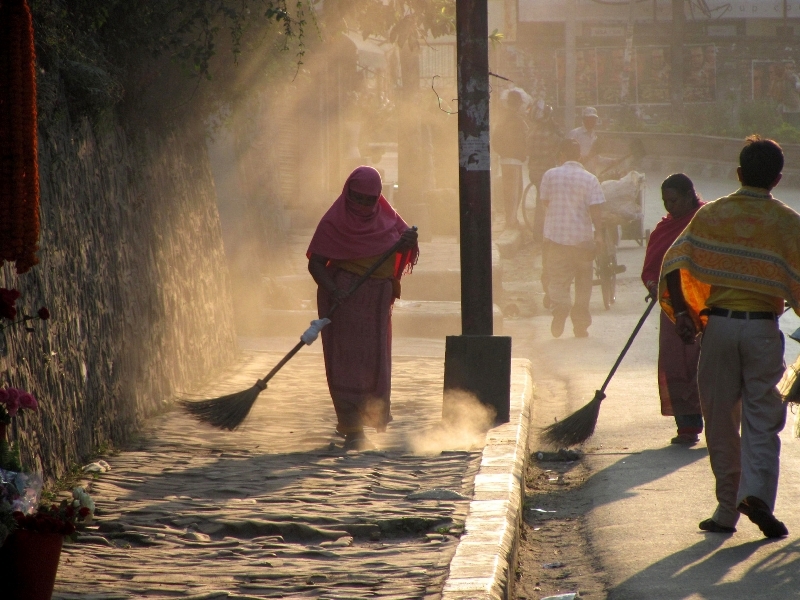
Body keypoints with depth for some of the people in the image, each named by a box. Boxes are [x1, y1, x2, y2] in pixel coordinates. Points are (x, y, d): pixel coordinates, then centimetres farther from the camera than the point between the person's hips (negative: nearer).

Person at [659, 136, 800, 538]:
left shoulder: (711, 214, 4)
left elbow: (674, 263, -5)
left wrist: (680, 313, -3)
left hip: (718, 323, 1)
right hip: (763, 327, -1)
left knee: (721, 420, 8)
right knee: (762, 418, 3)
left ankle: (727, 509, 11)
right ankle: (757, 491, -19)